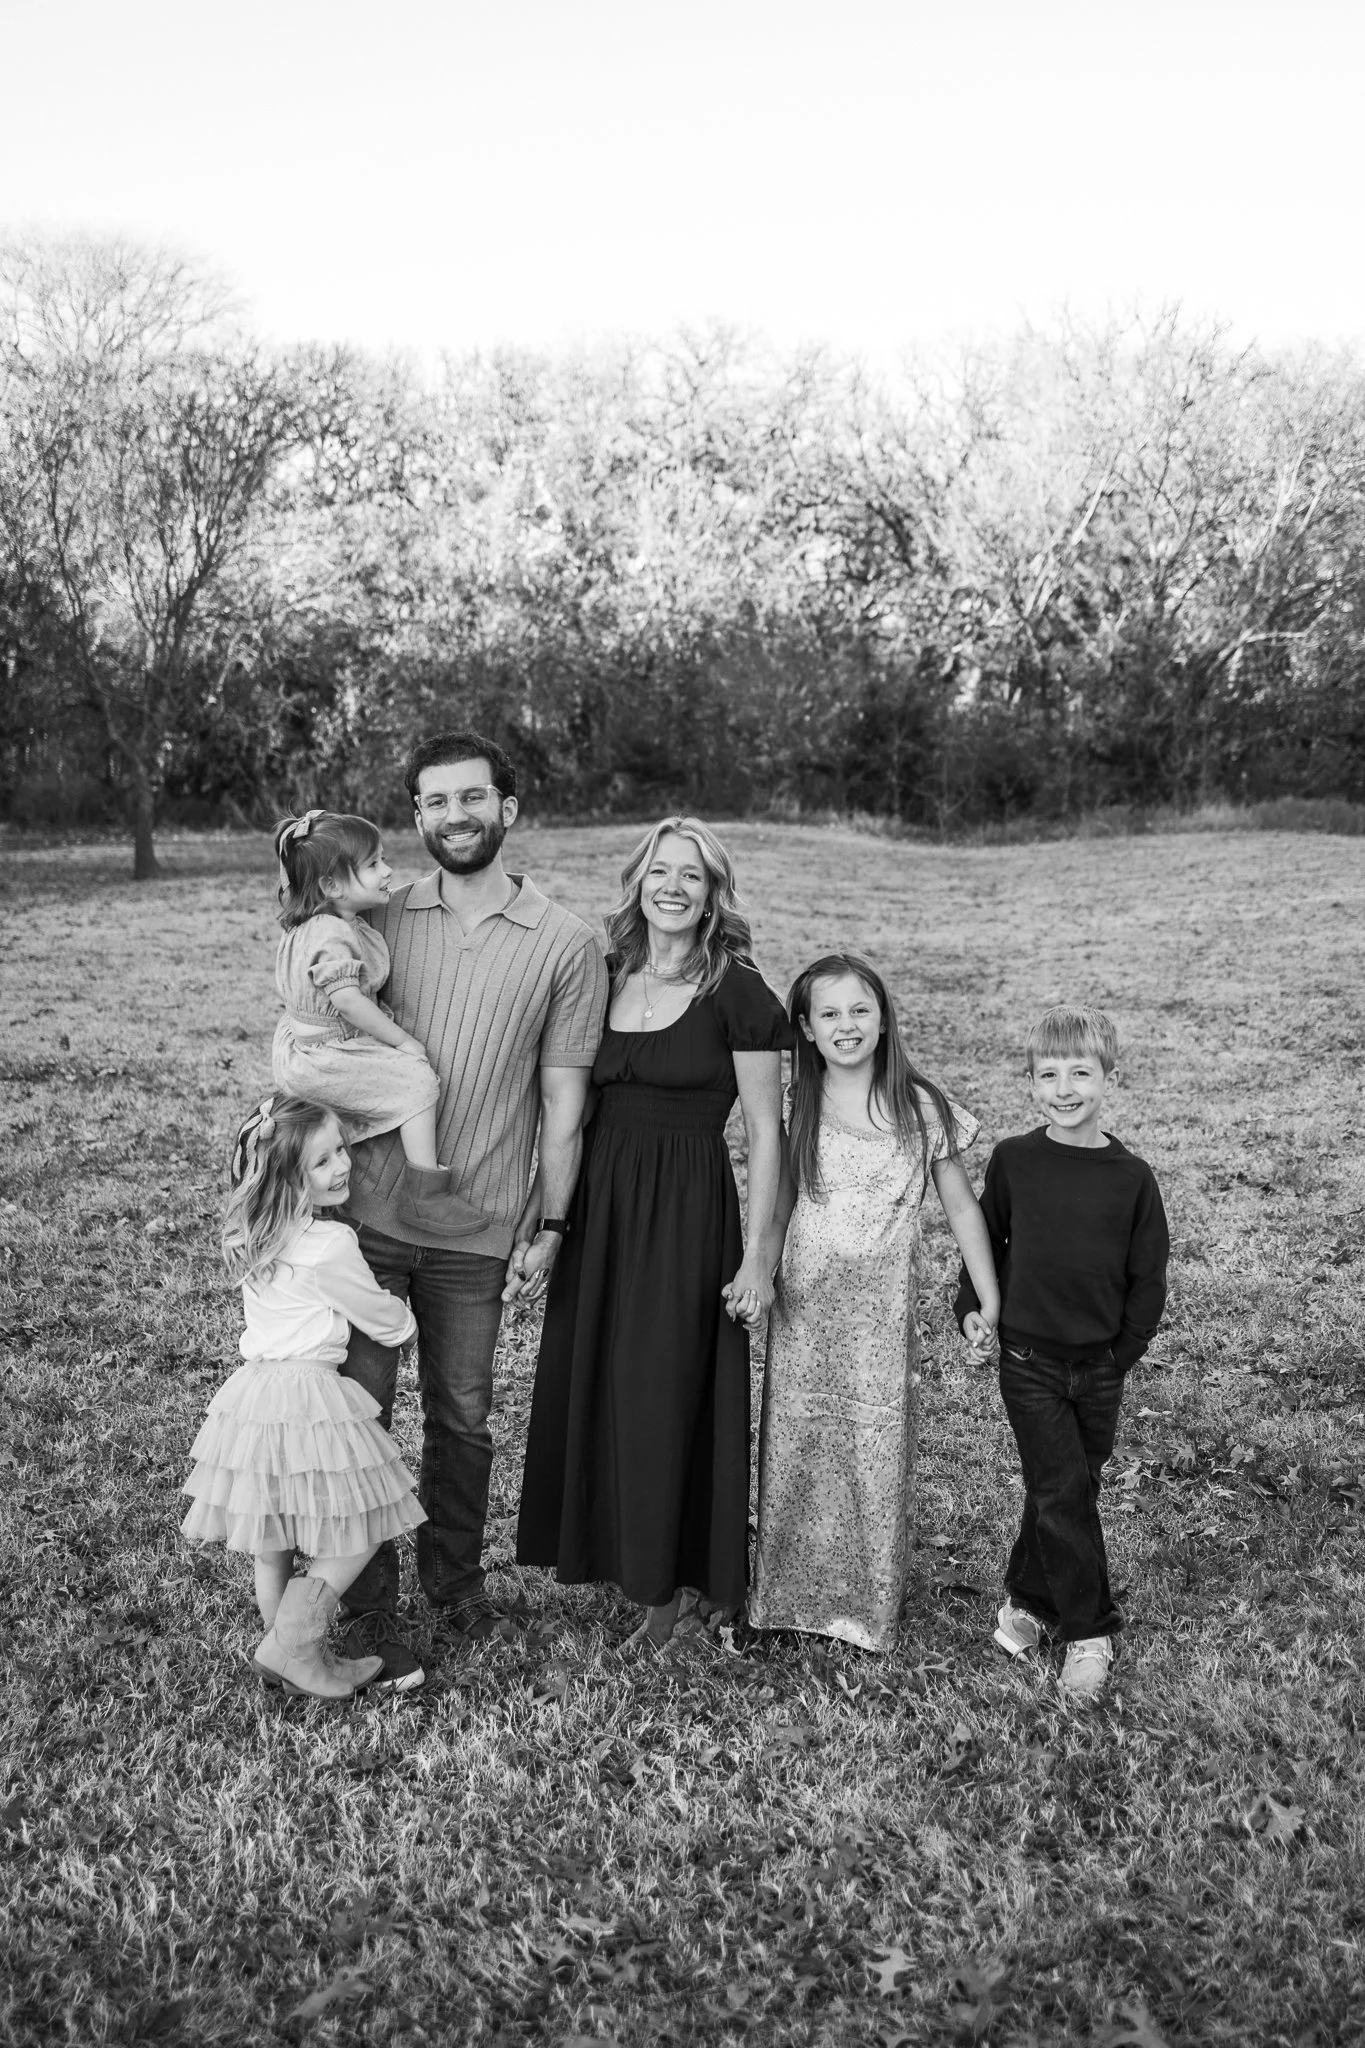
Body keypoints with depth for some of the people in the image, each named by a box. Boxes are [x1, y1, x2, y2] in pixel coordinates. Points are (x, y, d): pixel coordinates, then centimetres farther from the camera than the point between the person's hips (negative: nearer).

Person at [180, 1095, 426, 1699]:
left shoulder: (256, 1235, 7)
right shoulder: (329, 1247, -18)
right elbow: (383, 1319, -4)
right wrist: (409, 1324, 18)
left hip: (254, 1392, 9)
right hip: (307, 1398, -9)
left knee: (272, 1539, 17)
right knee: (356, 1536, 5)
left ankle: (289, 1653, 30)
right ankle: (292, 1648, 6)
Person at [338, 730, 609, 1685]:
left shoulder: (567, 944, -2)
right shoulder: (380, 920, 3)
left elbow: (563, 1098, 0)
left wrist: (550, 1225, 0)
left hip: (477, 1232, -1)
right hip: (366, 1212, 1)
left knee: (462, 1417, 13)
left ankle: (455, 1583, 36)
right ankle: (368, 1606, 24)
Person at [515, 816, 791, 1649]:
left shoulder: (738, 993, -8)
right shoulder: (603, 979, 7)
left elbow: (766, 1130, -7)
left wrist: (758, 1255, -11)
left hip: (687, 1212, -5)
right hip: (599, 1204, 5)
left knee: (664, 1399, 3)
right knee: (587, 1386, 12)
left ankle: (665, 1586, 23)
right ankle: (596, 1554, 33)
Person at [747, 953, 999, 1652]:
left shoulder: (921, 1108, -3)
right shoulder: (793, 1109, 0)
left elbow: (961, 1208, 4)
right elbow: (776, 1208, 8)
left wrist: (991, 1303, 3)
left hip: (882, 1313, -1)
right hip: (804, 1308, 1)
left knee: (876, 1451, 1)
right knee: (796, 1447, 5)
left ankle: (865, 1604, 20)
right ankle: (789, 1592, 23)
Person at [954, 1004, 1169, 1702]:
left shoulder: (1131, 1176, -6)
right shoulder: (1012, 1160, -6)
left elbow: (1149, 1279, 1)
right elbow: (985, 1237, 9)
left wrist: (1120, 1354, 0)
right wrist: (972, 1305, -1)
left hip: (1099, 1364, 1)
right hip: (1029, 1357, -1)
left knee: (1070, 1487, 12)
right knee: (1062, 1488, -4)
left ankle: (1028, 1596, 31)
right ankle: (1088, 1631, 11)